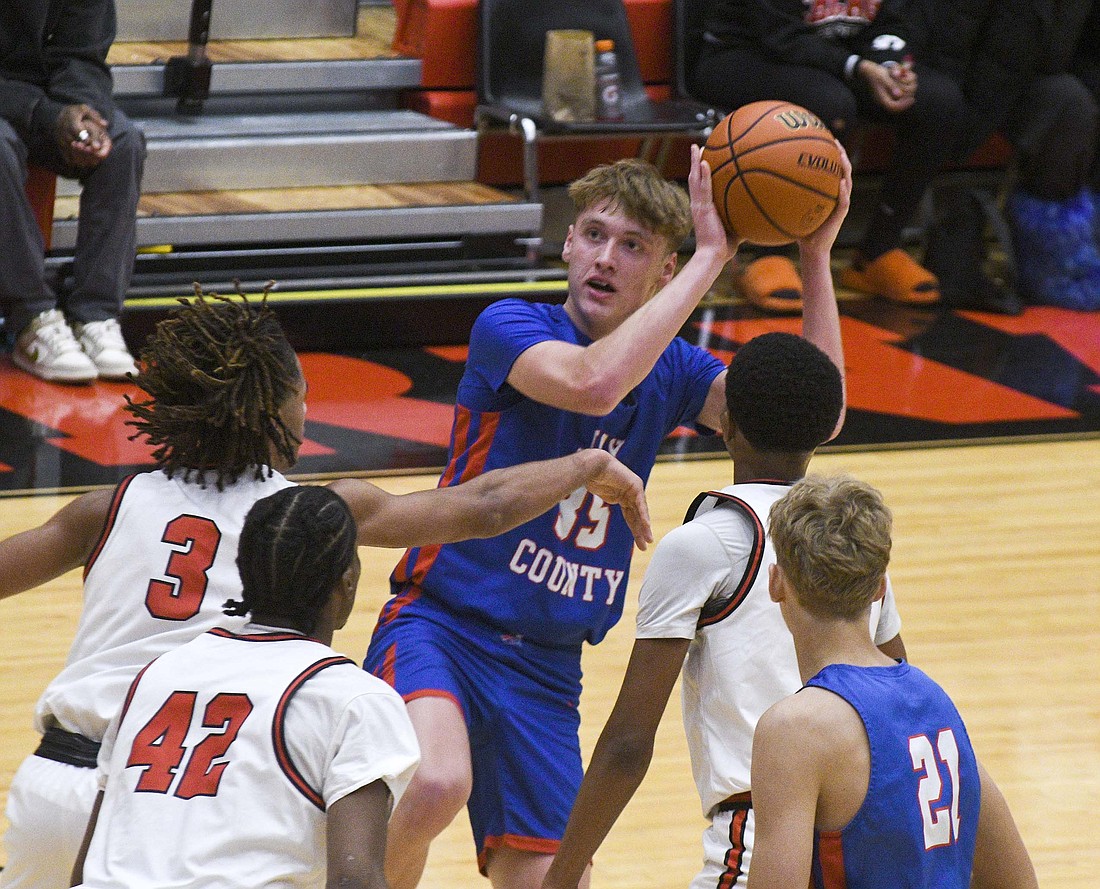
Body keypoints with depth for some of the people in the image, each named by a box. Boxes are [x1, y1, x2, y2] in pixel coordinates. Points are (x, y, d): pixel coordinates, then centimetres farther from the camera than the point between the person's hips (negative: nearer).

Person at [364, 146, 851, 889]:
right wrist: (711, 255, -28)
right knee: (438, 783, -36)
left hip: (547, 668, 6)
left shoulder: (667, 368, 8)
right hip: (442, 626, -6)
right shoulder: (509, 328, -8)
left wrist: (816, 257, -15)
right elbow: (593, 382, -31)